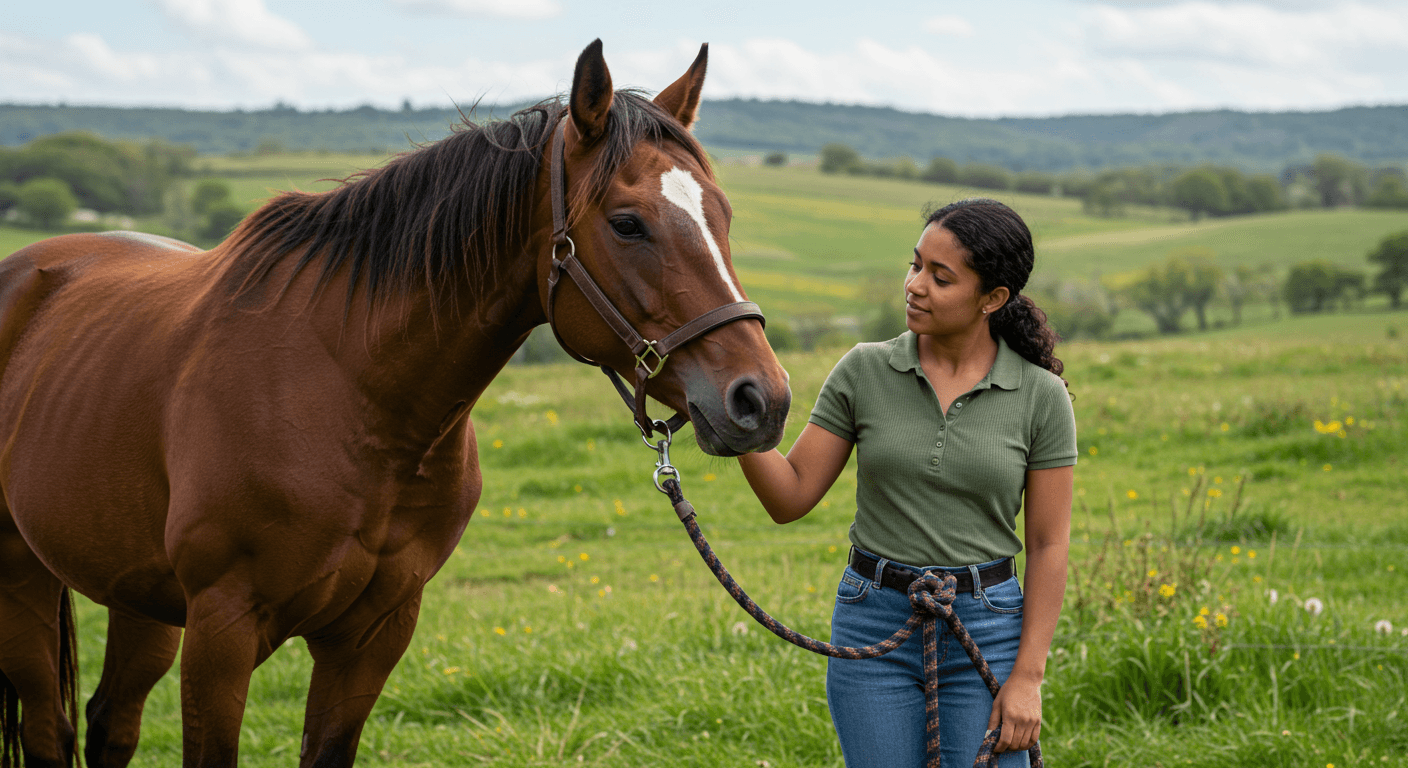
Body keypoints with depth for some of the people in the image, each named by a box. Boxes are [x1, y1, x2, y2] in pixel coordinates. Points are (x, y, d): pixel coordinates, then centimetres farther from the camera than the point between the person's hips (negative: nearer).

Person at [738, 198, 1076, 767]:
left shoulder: (1040, 396, -5)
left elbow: (1049, 544, -3)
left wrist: (1027, 677, -8)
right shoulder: (864, 372, -1)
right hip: (874, 624, 2)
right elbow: (790, 497, 0)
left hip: (985, 629, -1)